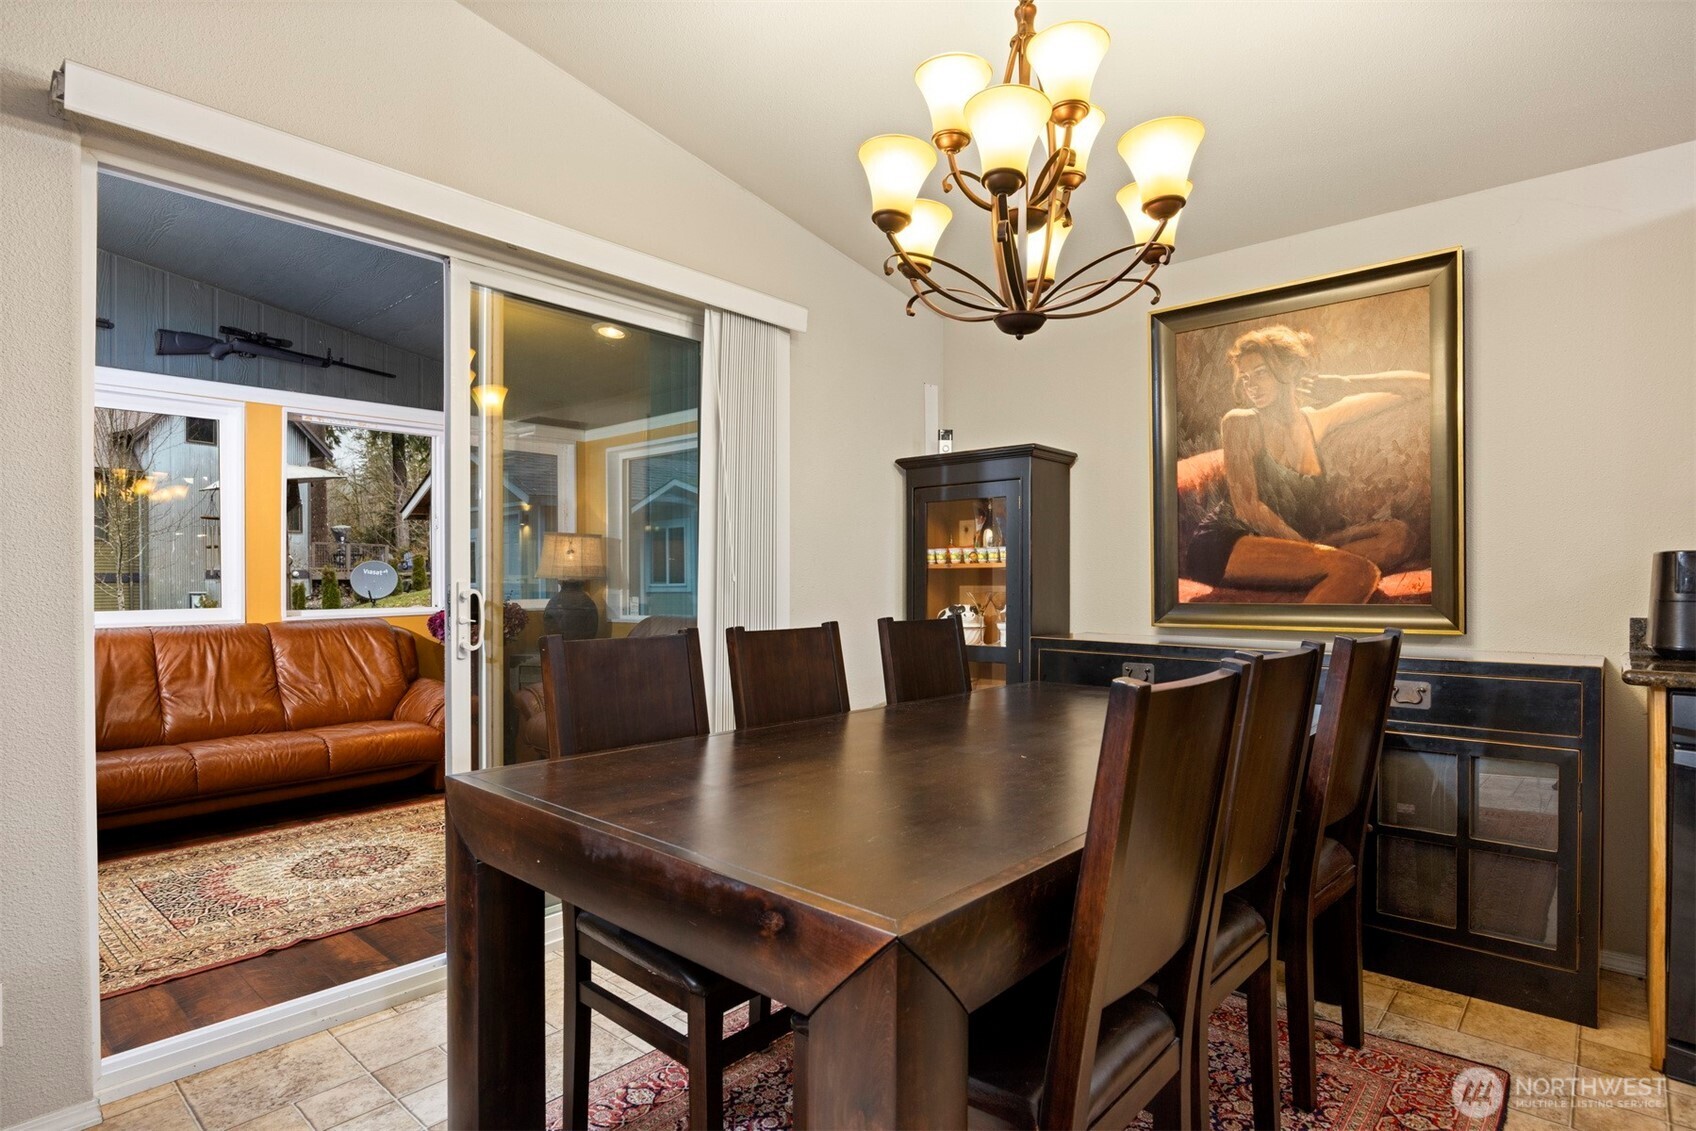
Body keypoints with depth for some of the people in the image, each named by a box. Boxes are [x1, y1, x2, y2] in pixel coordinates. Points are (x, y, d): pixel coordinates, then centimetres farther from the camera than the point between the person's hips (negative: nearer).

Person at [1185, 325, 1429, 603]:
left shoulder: (1317, 420, 13)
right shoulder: (1239, 423, -2)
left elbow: (1421, 385, 16)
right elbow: (1246, 507, -11)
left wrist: (1347, 385, 2)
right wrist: (1312, 550, -15)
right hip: (1226, 547, -6)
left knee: (1397, 535, -14)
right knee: (1357, 571, -27)